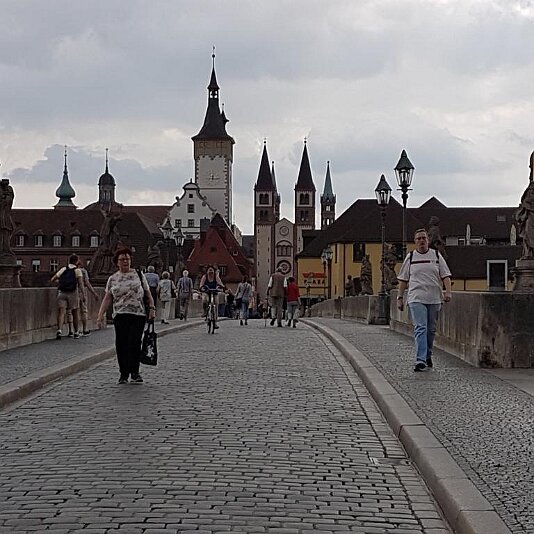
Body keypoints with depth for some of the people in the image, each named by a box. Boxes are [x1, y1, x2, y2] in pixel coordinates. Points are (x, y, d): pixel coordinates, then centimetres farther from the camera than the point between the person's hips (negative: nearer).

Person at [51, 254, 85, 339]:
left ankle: (59, 330, -25)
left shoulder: (63, 269, 13)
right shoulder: (77, 270, 3)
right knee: (75, 313, 12)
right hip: (73, 293, -2)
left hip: (62, 293, 2)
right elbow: (80, 283, -10)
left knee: (61, 312, -4)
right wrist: (83, 294, -11)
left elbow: (52, 280, 14)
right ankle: (76, 332, 21)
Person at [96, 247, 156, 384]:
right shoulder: (112, 279, 12)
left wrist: (152, 308, -1)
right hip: (120, 315, 1)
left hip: (138, 314, -1)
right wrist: (101, 314, -2)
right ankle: (123, 374, 9)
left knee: (134, 342, -11)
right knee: (121, 344, -1)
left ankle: (134, 372, -3)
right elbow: (107, 298, 8)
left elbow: (147, 293, 11)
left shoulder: (139, 274, 11)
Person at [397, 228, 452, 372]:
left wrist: (447, 292, -8)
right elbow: (403, 279, 12)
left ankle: (428, 356, 27)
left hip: (434, 299, 2)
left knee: (431, 330, 9)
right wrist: (400, 297, 7)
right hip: (416, 299, -2)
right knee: (420, 328, -13)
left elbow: (445, 276, 6)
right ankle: (420, 360, -20)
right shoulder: (410, 257, 9)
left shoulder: (436, 255, 9)